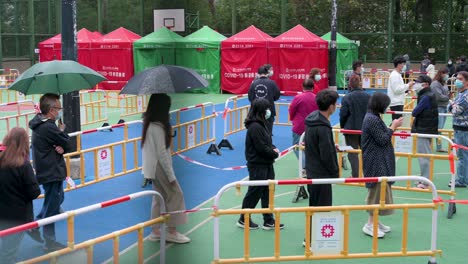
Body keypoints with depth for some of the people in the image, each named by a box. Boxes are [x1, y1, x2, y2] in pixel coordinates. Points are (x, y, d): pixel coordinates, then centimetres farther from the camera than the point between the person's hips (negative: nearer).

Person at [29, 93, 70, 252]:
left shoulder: (40, 124, 8)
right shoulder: (48, 128, -24)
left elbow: (63, 147, 8)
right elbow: (66, 144, -15)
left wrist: (60, 148, -15)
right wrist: (62, 130, 0)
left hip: (47, 171, 10)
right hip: (51, 172, -10)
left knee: (57, 198, 26)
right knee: (52, 206, 1)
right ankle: (50, 242, 13)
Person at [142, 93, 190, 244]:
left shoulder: (149, 124, 8)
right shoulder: (158, 127, -21)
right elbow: (162, 153, -21)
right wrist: (171, 175, -17)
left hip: (153, 168, 9)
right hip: (160, 168, -9)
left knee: (159, 197, 14)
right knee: (175, 195, -1)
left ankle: (156, 231, 19)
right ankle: (171, 231, 4)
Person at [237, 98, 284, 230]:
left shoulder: (262, 124, 10)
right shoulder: (255, 127, -21)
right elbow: (262, 148, -22)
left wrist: (273, 148, -2)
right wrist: (275, 153, -8)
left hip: (266, 164, 10)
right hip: (258, 165, -10)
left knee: (267, 192, 13)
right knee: (254, 192, 2)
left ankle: (268, 221, 21)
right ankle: (244, 219, 17)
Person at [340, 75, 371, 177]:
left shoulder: (347, 98, -13)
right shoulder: (367, 96, -1)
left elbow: (343, 114, -11)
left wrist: (342, 126, 6)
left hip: (351, 129, -4)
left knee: (352, 153, 3)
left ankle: (355, 175, 1)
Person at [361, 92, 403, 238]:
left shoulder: (373, 117, 11)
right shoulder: (372, 119, -20)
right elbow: (382, 140, -20)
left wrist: (392, 126, 8)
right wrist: (393, 127, -11)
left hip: (379, 161, 11)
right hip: (376, 161, -11)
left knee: (378, 189, 16)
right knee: (378, 189, -5)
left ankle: (375, 221, 26)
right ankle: (370, 224, 1)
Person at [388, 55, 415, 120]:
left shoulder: (398, 74, 17)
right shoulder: (394, 75, -15)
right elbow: (397, 90, -21)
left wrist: (408, 86, 8)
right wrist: (407, 85, -12)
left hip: (399, 102, 10)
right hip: (396, 103, -10)